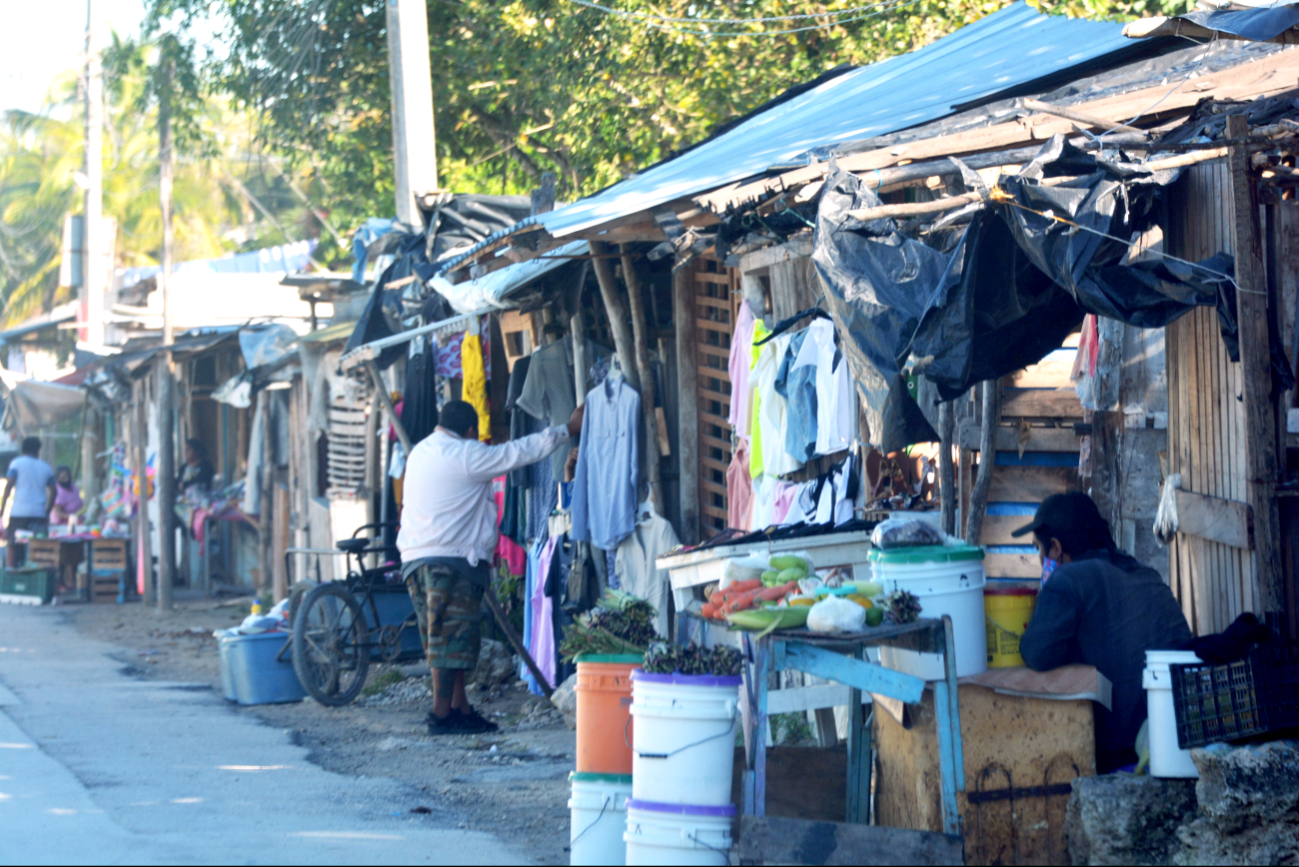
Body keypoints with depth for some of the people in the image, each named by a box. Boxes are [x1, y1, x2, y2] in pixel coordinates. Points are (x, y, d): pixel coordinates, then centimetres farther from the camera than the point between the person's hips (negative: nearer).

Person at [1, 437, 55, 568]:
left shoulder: (17, 463, 2)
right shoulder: (45, 467, 14)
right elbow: (53, 492, 14)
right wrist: (47, 512, 22)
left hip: (19, 512, -3)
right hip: (39, 513, 3)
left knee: (11, 544, 3)